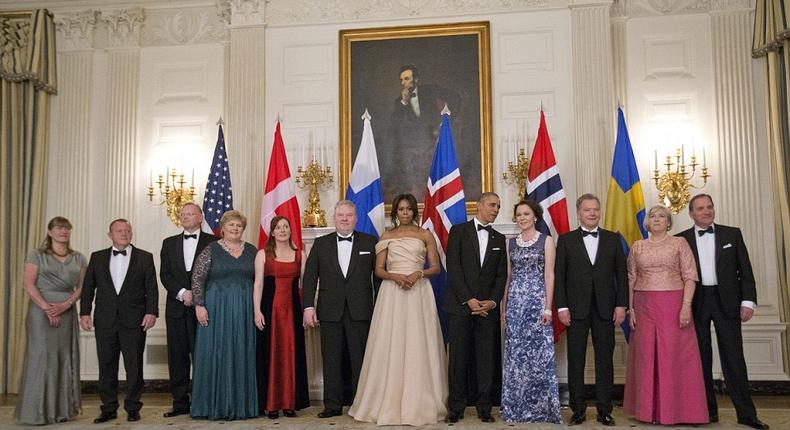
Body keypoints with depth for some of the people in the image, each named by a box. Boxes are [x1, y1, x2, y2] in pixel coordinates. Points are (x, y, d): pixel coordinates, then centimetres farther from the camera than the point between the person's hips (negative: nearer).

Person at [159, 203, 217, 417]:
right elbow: (165, 274, 7)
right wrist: (182, 293, -8)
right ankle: (180, 403, 13)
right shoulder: (169, 243, 16)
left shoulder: (212, 242, 4)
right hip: (177, 307, 4)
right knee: (177, 357, 5)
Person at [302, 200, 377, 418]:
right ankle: (333, 405, 15)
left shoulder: (370, 242, 6)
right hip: (330, 311, 2)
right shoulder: (320, 243, 9)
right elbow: (309, 277, 6)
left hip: (360, 311, -1)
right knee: (331, 360, 6)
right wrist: (308, 306, -3)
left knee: (360, 359, 3)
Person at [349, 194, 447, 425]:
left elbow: (435, 267, 7)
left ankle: (420, 403, 7)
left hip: (419, 293, -1)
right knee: (390, 346, -1)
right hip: (392, 293, 1)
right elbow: (378, 270, 7)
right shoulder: (386, 236, 11)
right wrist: (395, 276, -12)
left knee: (418, 346, -2)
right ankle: (389, 403, 6)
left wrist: (419, 273, -12)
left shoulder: (426, 235, 9)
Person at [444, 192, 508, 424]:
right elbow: (453, 268, -5)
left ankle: (484, 408, 12)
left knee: (487, 359, 3)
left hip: (488, 307, 3)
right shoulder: (459, 231, 2)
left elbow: (502, 275, 10)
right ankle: (456, 407, 10)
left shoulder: (499, 239, 15)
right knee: (458, 358, 1)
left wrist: (493, 301, -5)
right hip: (460, 306, -3)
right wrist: (468, 300, -11)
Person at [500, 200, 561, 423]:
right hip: (515, 302, 4)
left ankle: (541, 407, 7)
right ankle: (516, 407, 14)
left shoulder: (546, 241, 1)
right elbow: (508, 275, 14)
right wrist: (504, 306, 10)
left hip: (537, 301, -3)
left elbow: (549, 275, -4)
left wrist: (548, 307, -10)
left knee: (538, 351, -4)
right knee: (515, 353, 5)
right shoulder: (510, 242, 12)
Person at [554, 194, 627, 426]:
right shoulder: (566, 240, 3)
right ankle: (578, 409, 14)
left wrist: (621, 305, -2)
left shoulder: (613, 239, 8)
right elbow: (558, 275, 0)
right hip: (576, 310, -1)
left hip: (605, 309, 1)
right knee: (575, 361, 4)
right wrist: (561, 307, -7)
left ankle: (604, 410, 15)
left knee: (604, 360, 6)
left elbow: (621, 273, 6)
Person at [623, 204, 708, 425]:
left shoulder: (679, 243, 3)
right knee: (646, 356, 5)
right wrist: (630, 308, 3)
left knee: (674, 355, -1)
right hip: (644, 306, 2)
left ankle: (676, 409, 10)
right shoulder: (637, 246, 10)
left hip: (673, 305, -2)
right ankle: (648, 409, 15)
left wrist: (686, 305, -13)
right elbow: (631, 280, 10)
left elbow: (690, 276, -3)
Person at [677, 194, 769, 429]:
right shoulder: (682, 239, 5)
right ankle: (708, 410, 16)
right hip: (696, 304, 0)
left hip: (727, 302, 0)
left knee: (734, 358, 0)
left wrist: (748, 301, -4)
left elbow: (745, 270, 4)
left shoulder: (732, 234, 6)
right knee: (701, 359, 6)